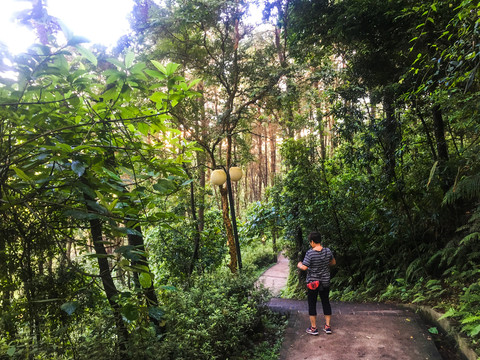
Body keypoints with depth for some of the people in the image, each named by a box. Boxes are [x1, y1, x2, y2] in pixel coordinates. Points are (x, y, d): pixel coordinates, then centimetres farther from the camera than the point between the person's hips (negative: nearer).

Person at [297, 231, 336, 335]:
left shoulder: (310, 253, -20)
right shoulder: (328, 251, -6)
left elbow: (304, 267, -22)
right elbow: (333, 262, 10)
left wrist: (299, 265, -1)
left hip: (312, 282, -4)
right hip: (325, 282, 4)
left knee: (312, 304, 8)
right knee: (326, 302, 16)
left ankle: (313, 328, 16)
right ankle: (328, 326, 23)